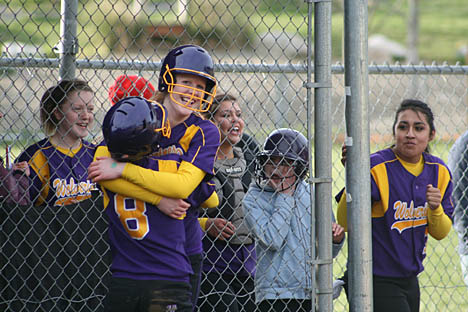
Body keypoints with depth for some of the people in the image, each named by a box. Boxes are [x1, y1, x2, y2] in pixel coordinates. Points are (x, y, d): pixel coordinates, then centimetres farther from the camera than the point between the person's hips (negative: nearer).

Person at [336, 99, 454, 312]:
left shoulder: (439, 172, 4)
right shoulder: (376, 167, -15)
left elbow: (440, 233, 10)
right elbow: (346, 222, -22)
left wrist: (435, 209, -12)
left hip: (410, 280, 7)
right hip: (375, 282, -7)